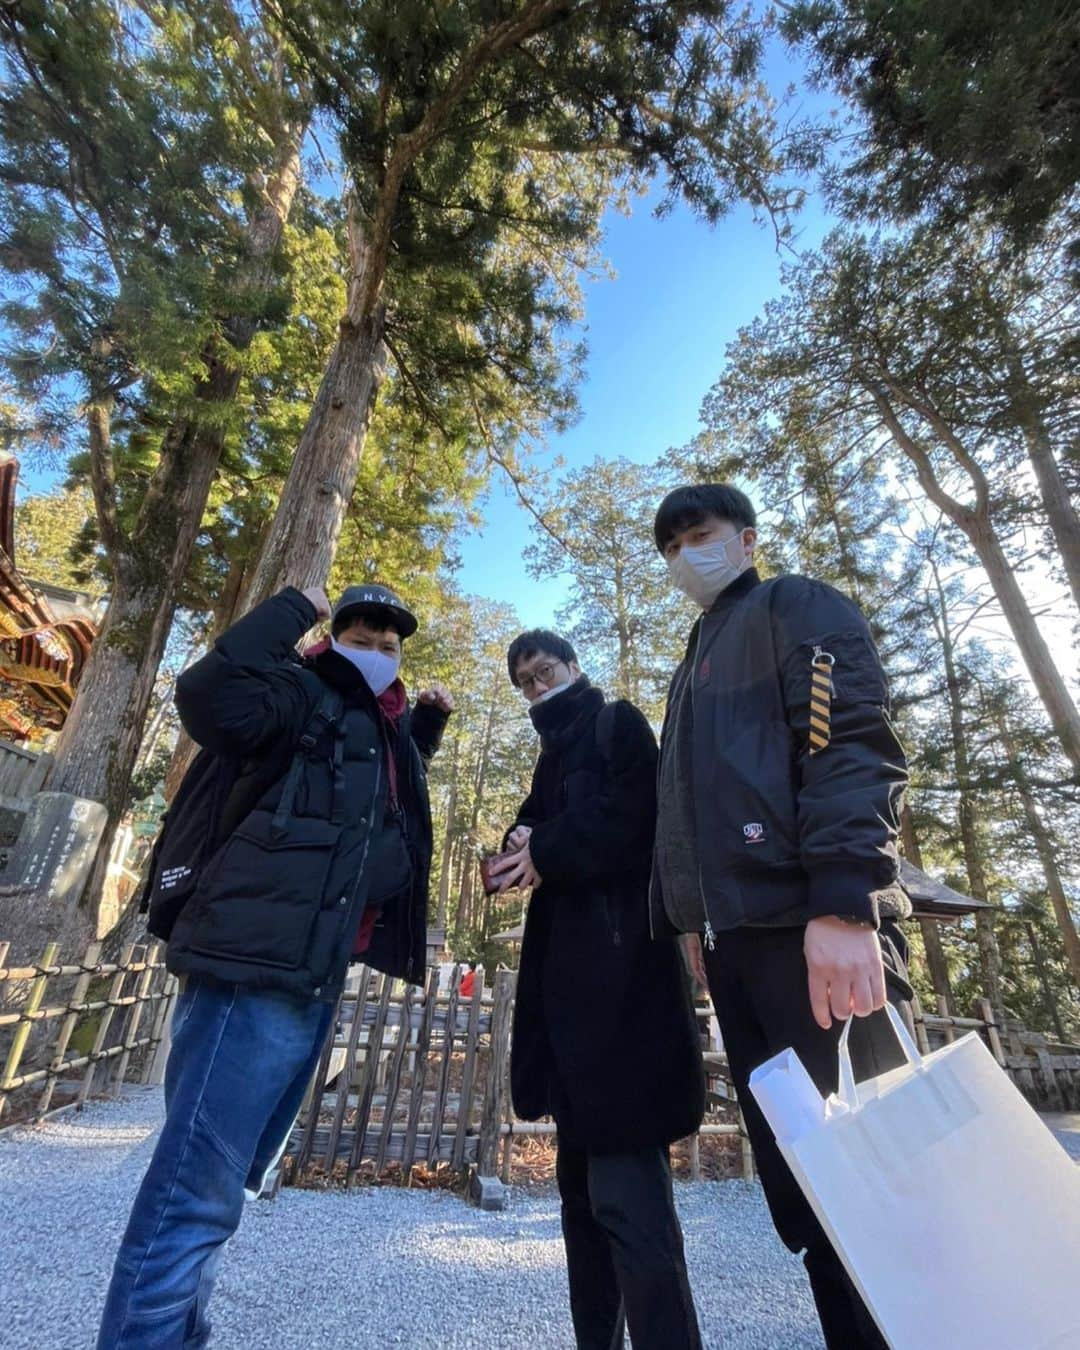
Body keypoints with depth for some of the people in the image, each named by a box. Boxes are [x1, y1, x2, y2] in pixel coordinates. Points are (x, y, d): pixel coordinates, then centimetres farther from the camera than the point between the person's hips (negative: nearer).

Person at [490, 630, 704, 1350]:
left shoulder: (618, 724, 2)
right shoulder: (554, 754, 25)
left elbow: (631, 820, -13)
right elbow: (534, 832, 17)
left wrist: (546, 852, -5)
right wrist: (524, 846, -6)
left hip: (618, 966, -9)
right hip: (569, 973, 9)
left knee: (624, 1190, -9)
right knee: (583, 1182, 15)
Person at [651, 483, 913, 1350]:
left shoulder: (796, 608, 5)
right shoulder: (696, 667, 27)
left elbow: (856, 746, -12)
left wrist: (845, 904, -23)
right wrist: (690, 916, 18)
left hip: (814, 926, -8)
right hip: (738, 935, 8)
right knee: (798, 1183, 13)